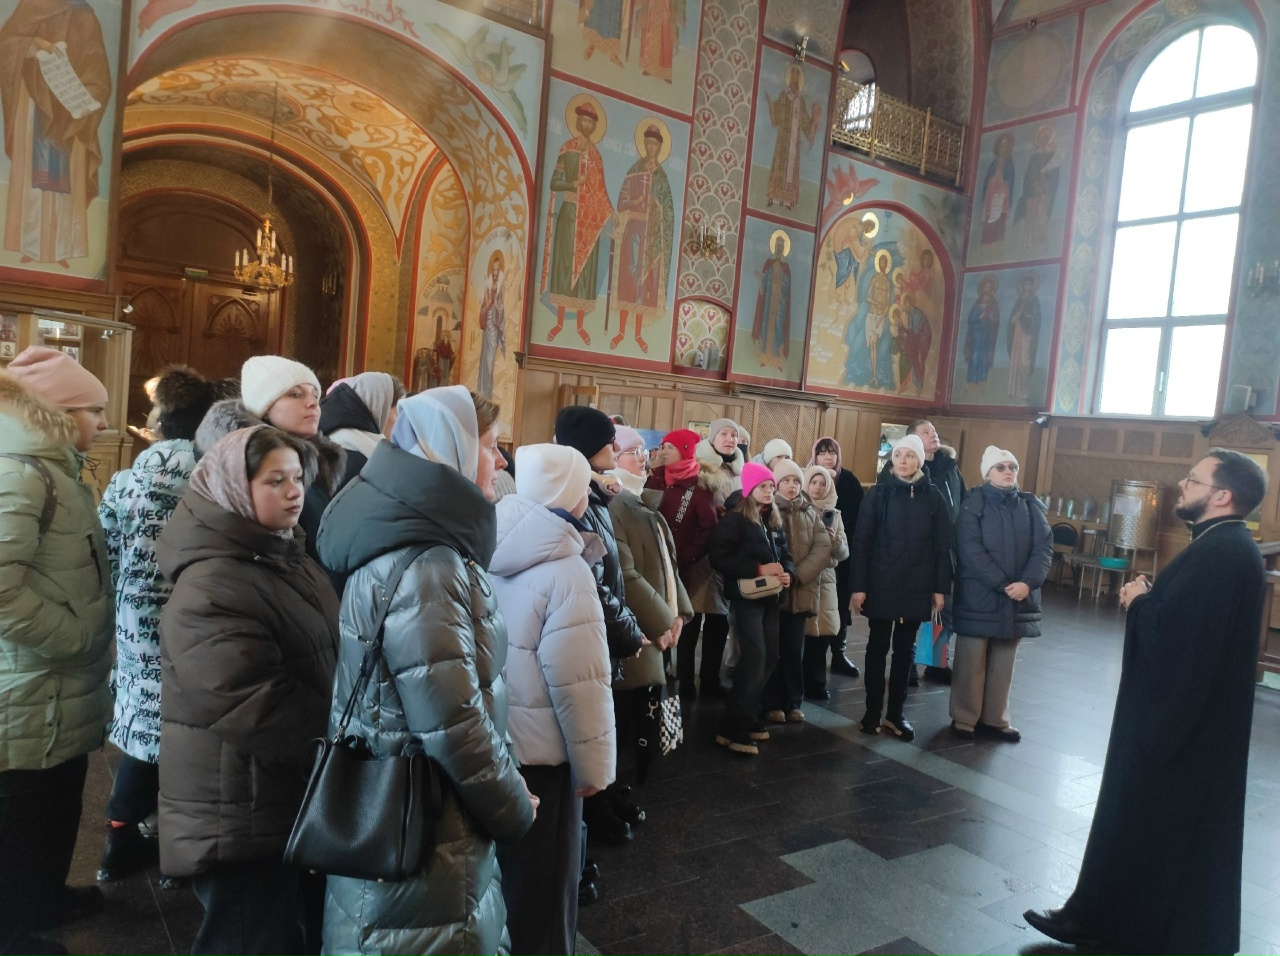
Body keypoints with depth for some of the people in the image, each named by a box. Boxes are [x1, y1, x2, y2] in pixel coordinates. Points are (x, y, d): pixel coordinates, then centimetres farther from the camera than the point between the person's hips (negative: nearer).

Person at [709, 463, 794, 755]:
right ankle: (731, 729, -5)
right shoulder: (734, 519, -8)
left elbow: (785, 554, 16)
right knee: (754, 659, -13)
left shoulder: (774, 521, 14)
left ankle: (747, 717, 23)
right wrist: (758, 569, -21)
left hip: (770, 597, 8)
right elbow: (719, 558, -16)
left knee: (769, 658, 9)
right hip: (746, 597, -7)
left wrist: (788, 573, -7)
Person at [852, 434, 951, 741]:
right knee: (878, 647, 7)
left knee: (905, 649, 10)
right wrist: (859, 586, -11)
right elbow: (860, 541, -6)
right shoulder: (879, 493, -3)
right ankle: (872, 711, 18)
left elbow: (943, 546, 3)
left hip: (917, 588, 2)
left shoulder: (932, 497, 1)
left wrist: (941, 588, -2)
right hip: (881, 585, -2)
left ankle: (895, 713, 21)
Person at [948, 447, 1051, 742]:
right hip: (977, 595, -4)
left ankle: (994, 718, 21)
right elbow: (970, 548, -13)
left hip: (1018, 596, 4)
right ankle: (964, 717, 12)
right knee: (971, 660, 1)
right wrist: (1002, 583, -18)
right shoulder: (974, 503, -4)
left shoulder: (1031, 506, 9)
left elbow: (1045, 547, 2)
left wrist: (1028, 582, -14)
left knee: (1004, 661, 10)